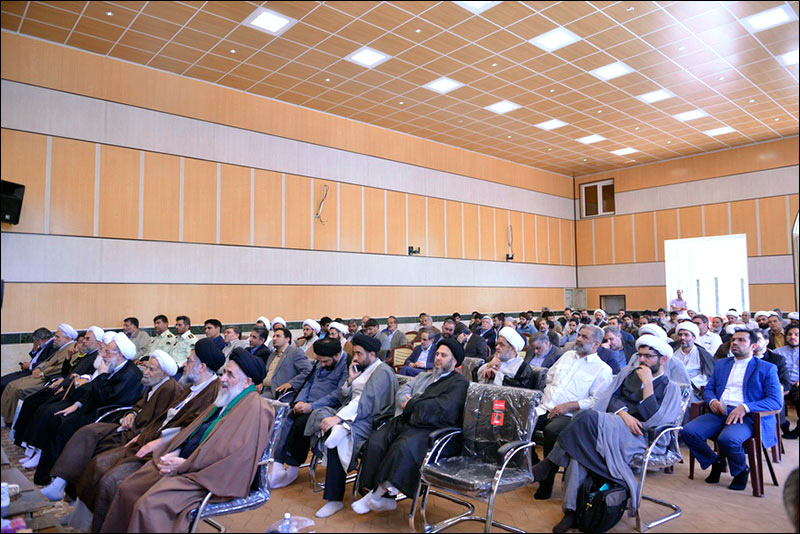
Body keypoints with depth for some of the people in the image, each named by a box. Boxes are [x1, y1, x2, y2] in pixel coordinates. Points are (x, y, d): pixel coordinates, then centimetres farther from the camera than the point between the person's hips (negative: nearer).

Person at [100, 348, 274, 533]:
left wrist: (184, 464, -18)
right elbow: (193, 430, 17)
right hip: (183, 463, 9)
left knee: (149, 505, -23)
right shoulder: (226, 400, 14)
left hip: (205, 475, -9)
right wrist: (174, 453, -3)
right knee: (127, 488, 5)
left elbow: (235, 454, -24)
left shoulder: (255, 409, -16)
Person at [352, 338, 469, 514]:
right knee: (375, 441, -19)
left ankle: (379, 492, -19)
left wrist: (411, 405, -5)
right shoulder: (424, 376, 28)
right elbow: (402, 392, 17)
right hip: (404, 421, 7)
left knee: (403, 447, -34)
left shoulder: (459, 382, 3)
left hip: (428, 428, -7)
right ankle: (384, 498, -14)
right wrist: (407, 403, -7)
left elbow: (443, 407, -13)